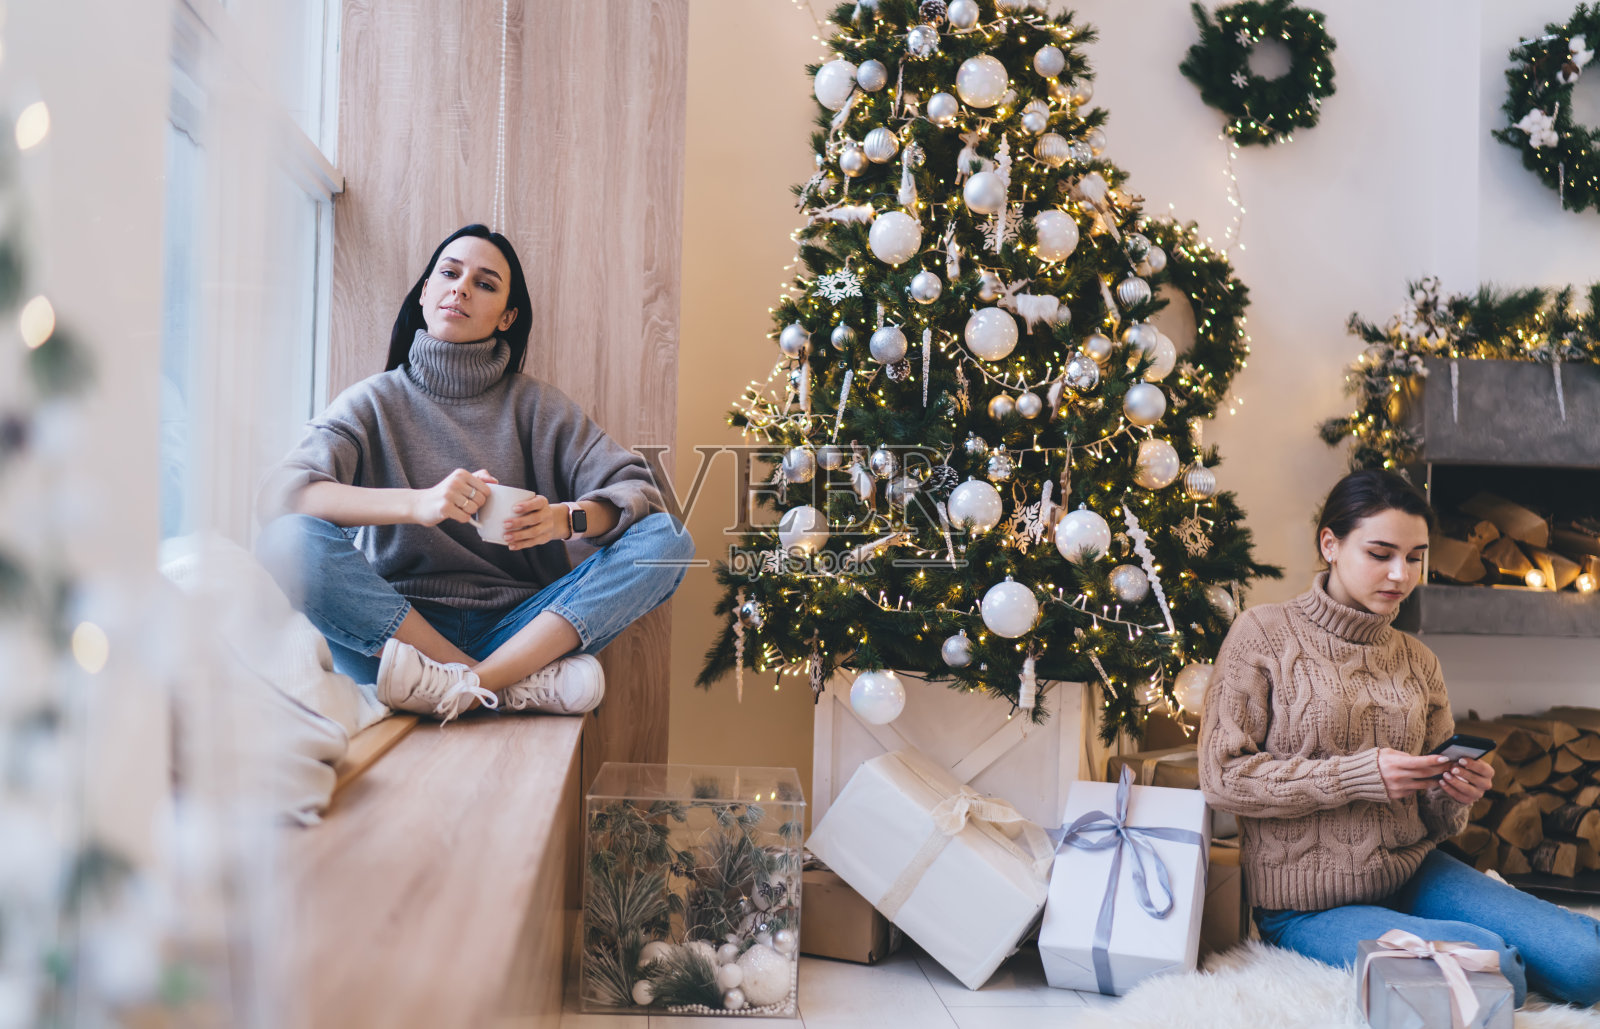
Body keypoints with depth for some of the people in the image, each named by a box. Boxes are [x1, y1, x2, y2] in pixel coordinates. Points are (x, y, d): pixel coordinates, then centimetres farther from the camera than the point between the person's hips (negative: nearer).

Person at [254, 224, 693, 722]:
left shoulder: (534, 405, 11)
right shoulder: (376, 401, 6)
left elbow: (637, 490, 2)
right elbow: (277, 495, -11)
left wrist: (564, 518, -21)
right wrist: (416, 504, -27)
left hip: (517, 631, 1)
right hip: (397, 625, -1)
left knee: (667, 539, -18)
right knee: (289, 540, -28)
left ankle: (475, 683, -31)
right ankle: (520, 683, -28)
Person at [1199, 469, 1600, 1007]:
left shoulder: (1418, 661, 10)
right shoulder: (1263, 635, -6)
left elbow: (1428, 812, 16)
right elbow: (1221, 775, -13)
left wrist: (1456, 794, -9)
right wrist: (1356, 775, -20)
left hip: (1416, 872, 5)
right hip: (1311, 905, -5)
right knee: (1490, 964, -25)